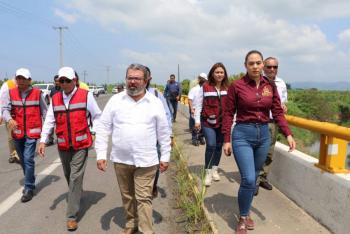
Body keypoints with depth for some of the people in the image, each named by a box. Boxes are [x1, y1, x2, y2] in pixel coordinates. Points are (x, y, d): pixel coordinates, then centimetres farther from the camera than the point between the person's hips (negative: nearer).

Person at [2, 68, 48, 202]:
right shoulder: (11, 93, 2)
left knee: (28, 159, -10)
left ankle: (29, 189, 1)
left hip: (32, 132, -4)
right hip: (17, 132, 4)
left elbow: (44, 111, 2)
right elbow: (5, 109, -5)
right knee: (23, 160, 17)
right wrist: (9, 119, -27)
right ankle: (30, 182, 36)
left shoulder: (37, 93, -4)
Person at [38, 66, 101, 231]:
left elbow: (97, 116, -2)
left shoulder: (86, 96, -7)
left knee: (75, 178, -5)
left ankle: (72, 216, 4)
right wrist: (43, 140, -2)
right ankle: (76, 195, 48)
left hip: (80, 145, -4)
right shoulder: (55, 98, 5)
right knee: (68, 176, 20)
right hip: (63, 145, 5)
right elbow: (49, 121, 5)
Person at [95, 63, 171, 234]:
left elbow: (164, 132, 3)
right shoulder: (115, 100, -1)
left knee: (144, 198, 3)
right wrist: (101, 154, -3)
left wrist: (165, 156, 4)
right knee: (127, 196, 18)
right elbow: (103, 128, 1)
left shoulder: (155, 103, -2)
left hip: (146, 161, -2)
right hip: (120, 159, 2)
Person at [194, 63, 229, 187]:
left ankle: (215, 170, 30)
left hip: (223, 122, 3)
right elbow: (199, 104, -2)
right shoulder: (205, 87, -4)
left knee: (219, 146, 12)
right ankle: (208, 173, 4)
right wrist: (197, 120, -5)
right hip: (208, 121, -3)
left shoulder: (227, 88, 4)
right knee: (211, 145, -11)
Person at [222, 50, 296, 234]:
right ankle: (242, 219, 13)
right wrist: (227, 140, -6)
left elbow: (278, 112, 4)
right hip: (243, 135, -4)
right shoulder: (236, 85, -8)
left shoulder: (270, 86, 3)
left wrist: (288, 134, -9)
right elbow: (229, 114, -5)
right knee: (248, 179, -10)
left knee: (253, 178, 15)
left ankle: (246, 213, 36)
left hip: (264, 135, 4)